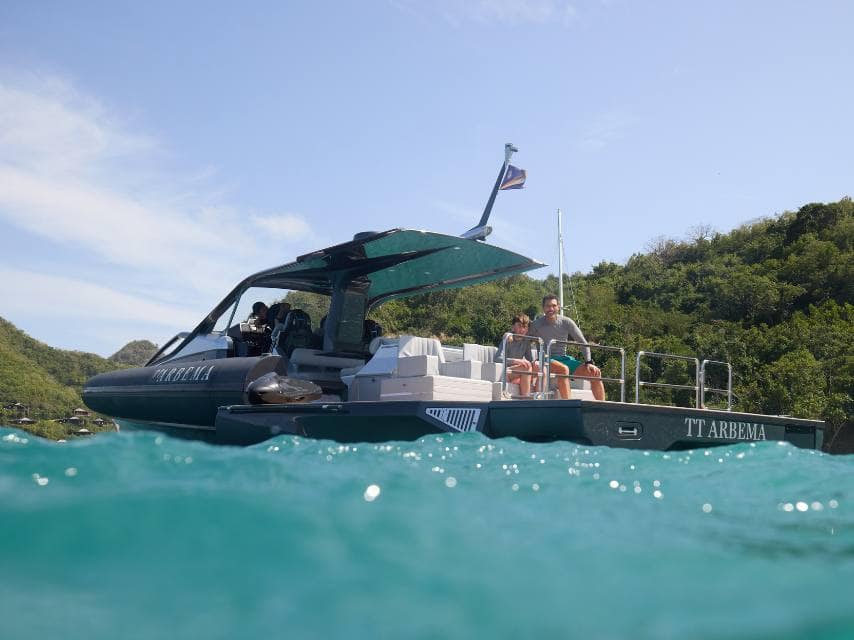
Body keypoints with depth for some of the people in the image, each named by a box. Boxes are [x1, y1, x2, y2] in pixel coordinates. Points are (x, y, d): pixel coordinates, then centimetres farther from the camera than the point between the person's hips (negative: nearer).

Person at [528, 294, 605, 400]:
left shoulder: (566, 322, 3)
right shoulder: (536, 325, -3)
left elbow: (583, 343, 4)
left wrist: (589, 362, -7)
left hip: (564, 359, 4)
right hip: (547, 360, -4)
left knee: (595, 372, -12)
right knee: (564, 369, -38)